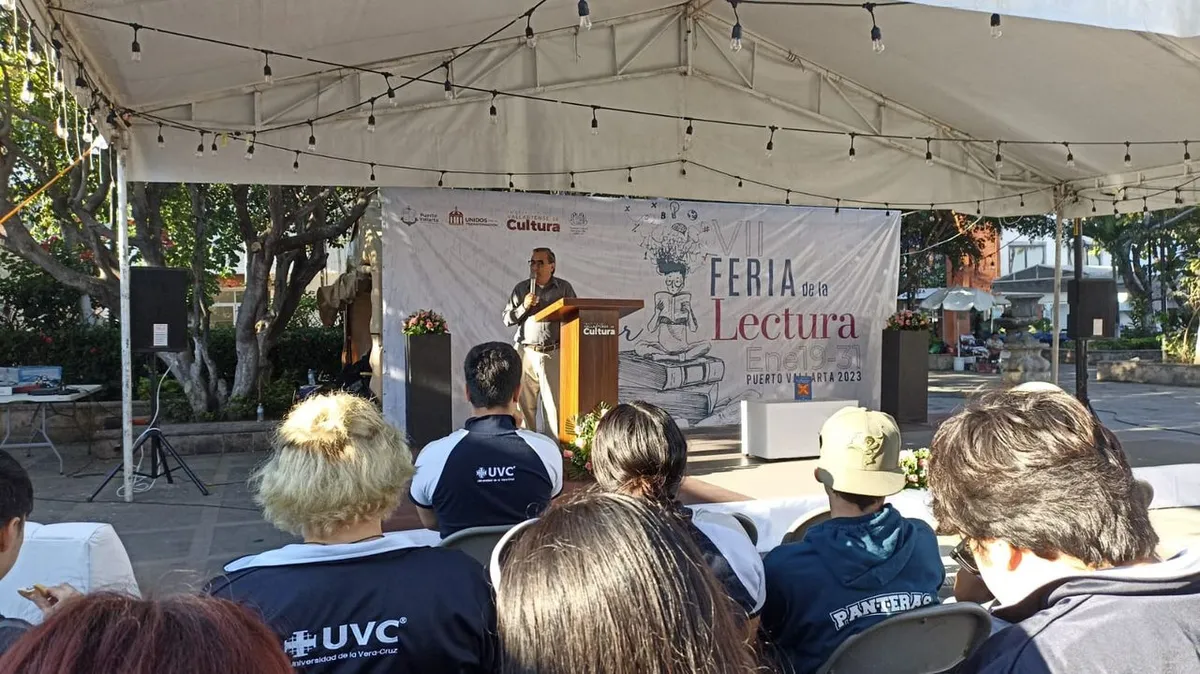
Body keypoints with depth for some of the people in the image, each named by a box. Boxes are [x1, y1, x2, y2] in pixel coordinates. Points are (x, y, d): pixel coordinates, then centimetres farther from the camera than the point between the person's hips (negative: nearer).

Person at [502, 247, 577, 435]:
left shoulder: (564, 288, 7)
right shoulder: (521, 289, 11)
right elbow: (507, 319, 11)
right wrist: (524, 306, -5)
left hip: (554, 354, -2)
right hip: (526, 354, 2)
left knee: (554, 404, -3)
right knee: (525, 403, 2)